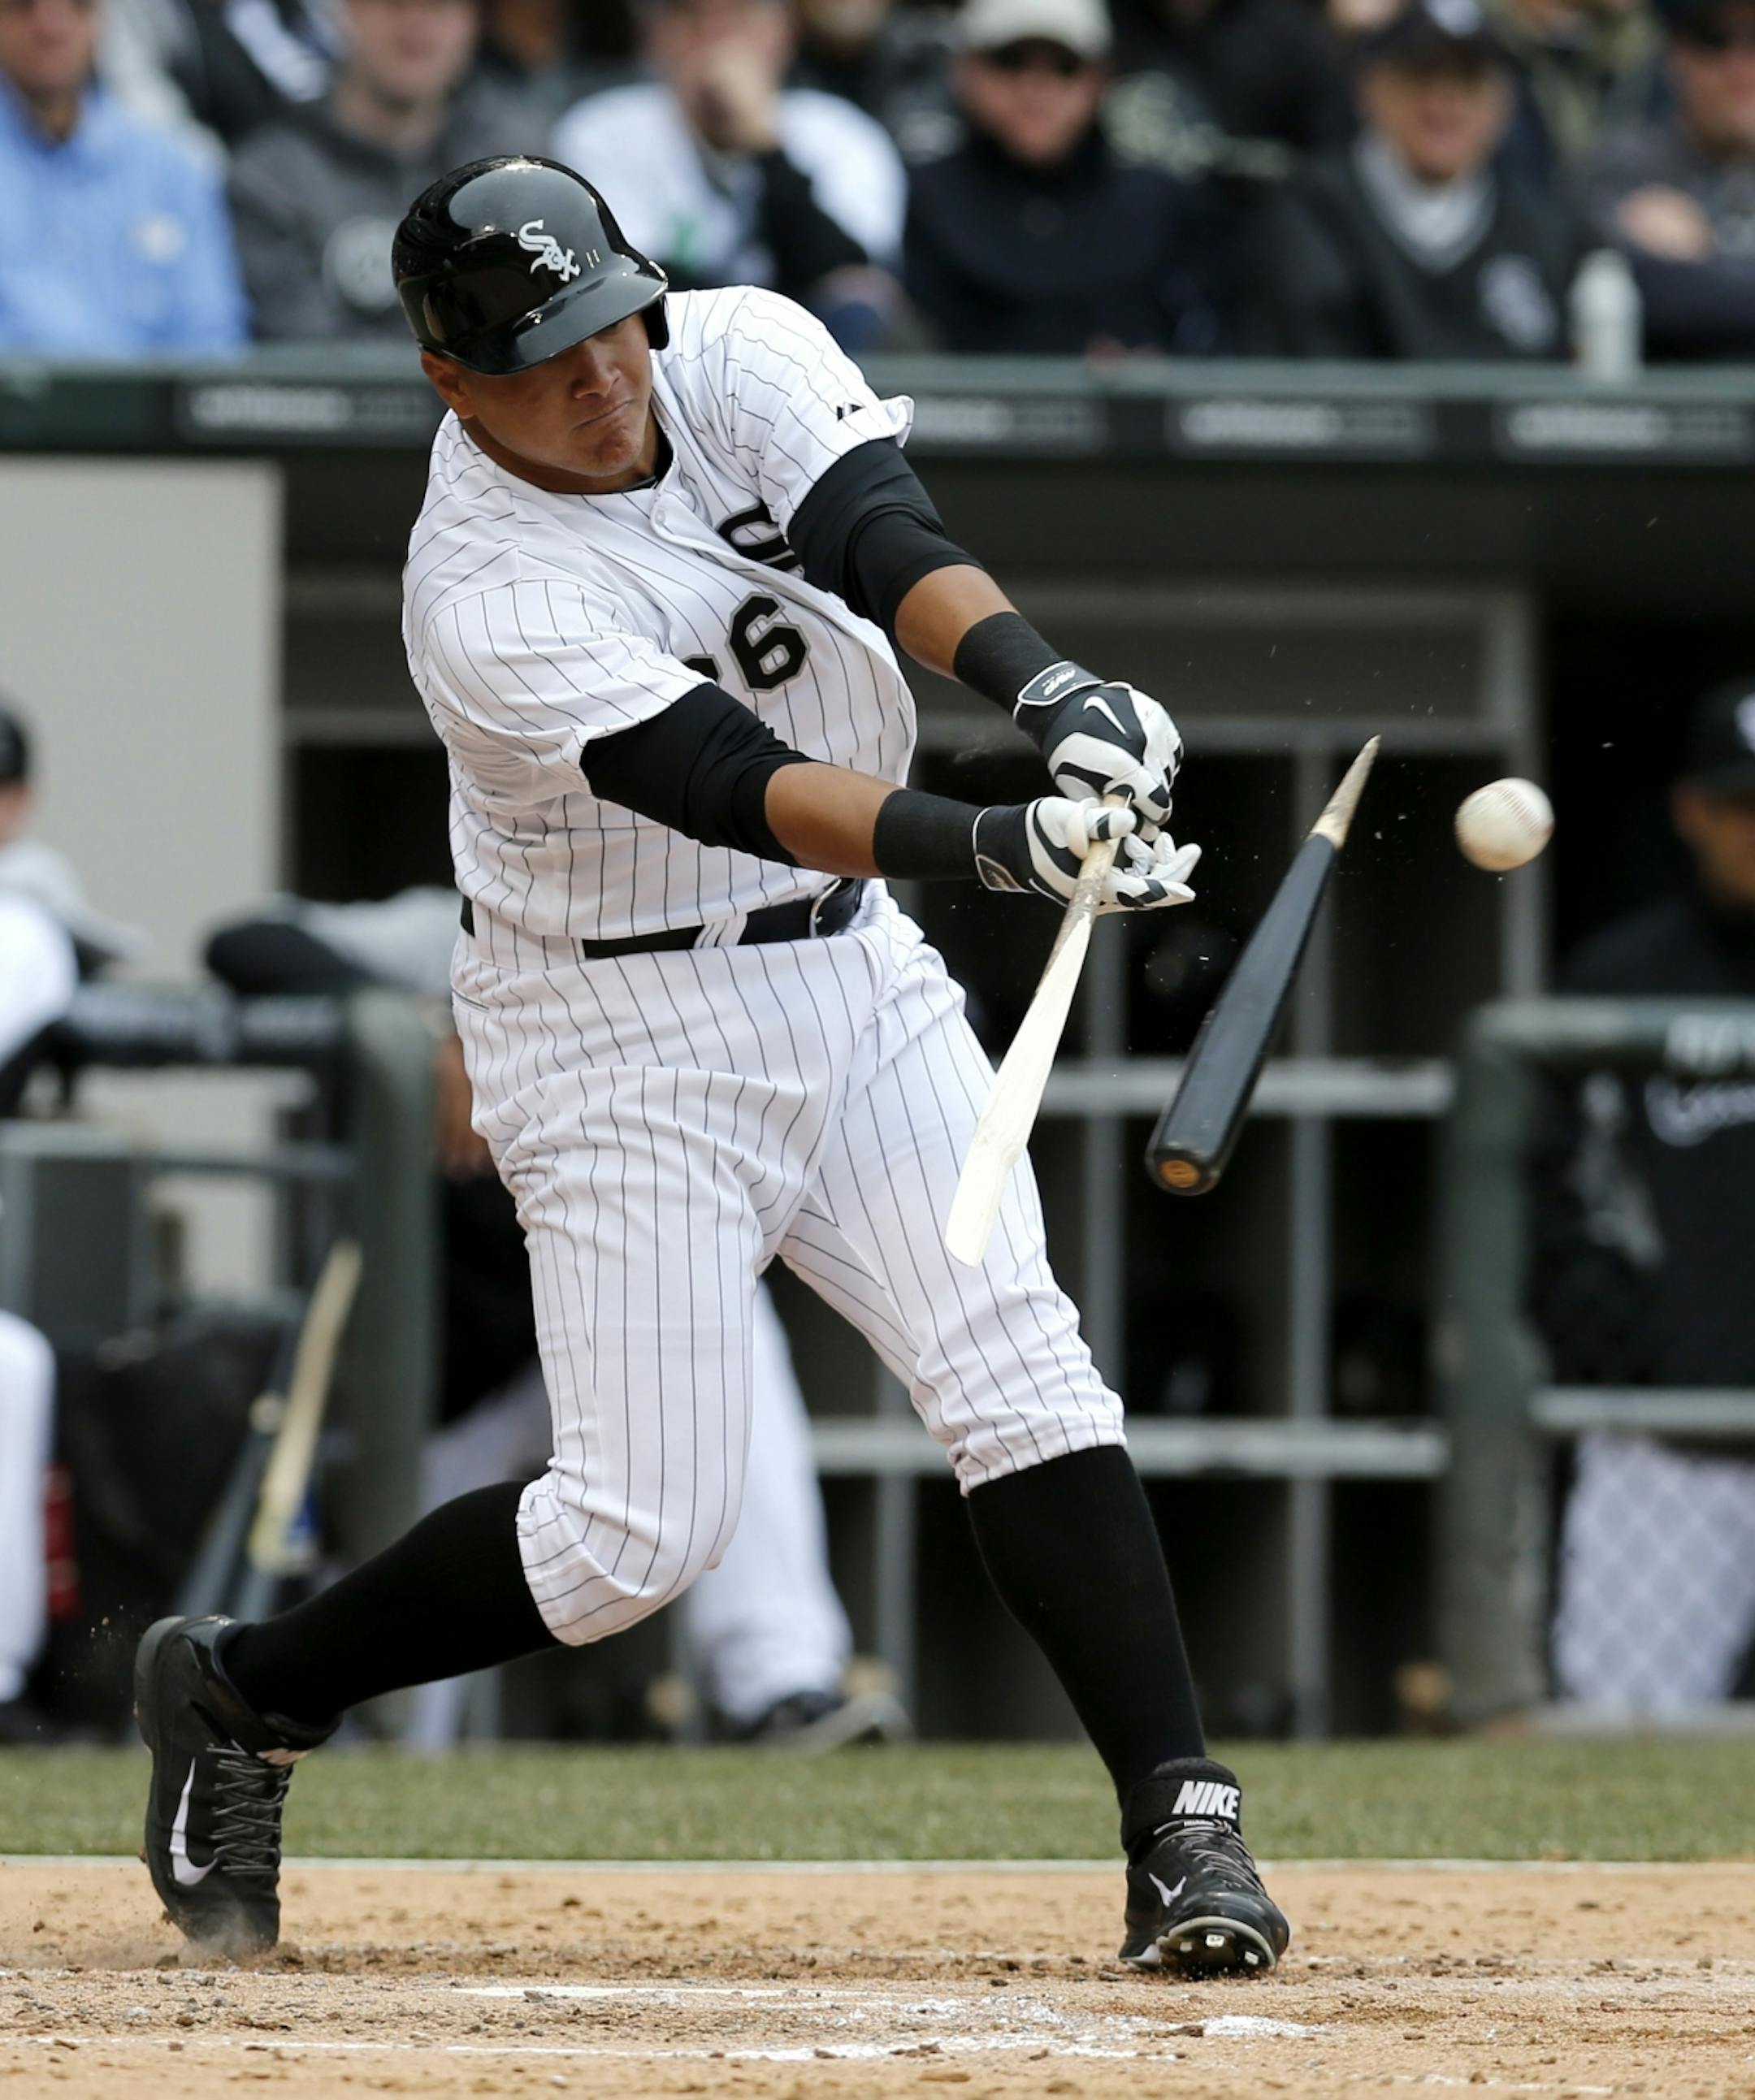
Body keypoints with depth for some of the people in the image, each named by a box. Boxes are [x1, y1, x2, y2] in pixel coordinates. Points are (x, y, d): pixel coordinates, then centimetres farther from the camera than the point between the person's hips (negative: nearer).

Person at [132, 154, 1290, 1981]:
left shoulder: (738, 356, -6)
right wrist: (1002, 851, -47)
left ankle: (1180, 1825, -10)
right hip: (628, 1039, -6)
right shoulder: (489, 602, -24)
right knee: (642, 1528, -5)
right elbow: (743, 789, -33)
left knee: (1020, 1377, -9)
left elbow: (884, 536, -22)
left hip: (850, 969, 6)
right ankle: (241, 1694, 14)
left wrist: (1047, 687, -42)